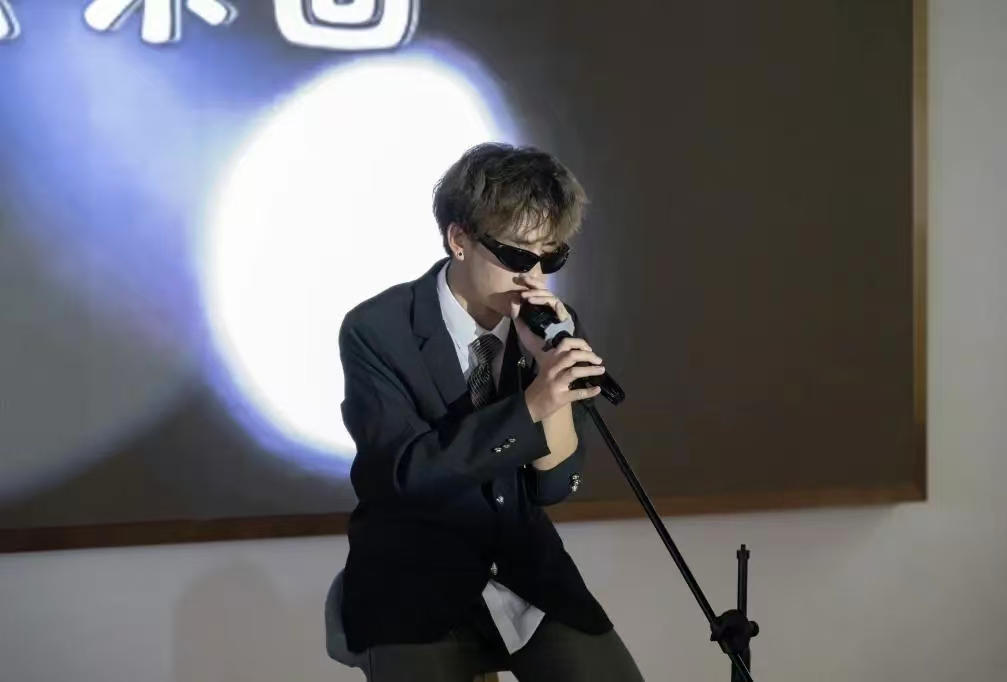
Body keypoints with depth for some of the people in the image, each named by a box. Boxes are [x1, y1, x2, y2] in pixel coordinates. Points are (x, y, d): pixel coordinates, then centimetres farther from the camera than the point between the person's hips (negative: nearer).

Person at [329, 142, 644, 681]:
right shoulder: (377, 329, -12)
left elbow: (554, 485, -4)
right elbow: (408, 469, -23)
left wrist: (547, 364, -17)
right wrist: (530, 406, -33)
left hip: (527, 569, 4)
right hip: (413, 581, -4)